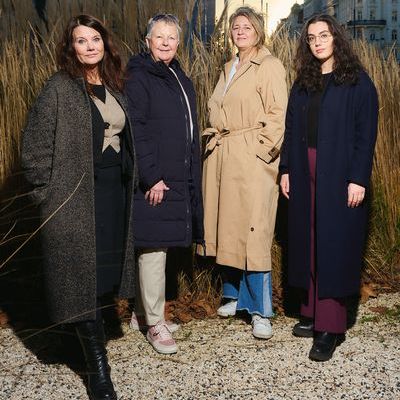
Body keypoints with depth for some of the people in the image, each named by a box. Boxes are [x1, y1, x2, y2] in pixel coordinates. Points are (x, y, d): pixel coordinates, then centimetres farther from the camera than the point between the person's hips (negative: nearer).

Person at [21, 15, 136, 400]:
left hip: (115, 191, 6)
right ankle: (97, 367, 4)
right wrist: (50, 192, -9)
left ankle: (94, 336, 33)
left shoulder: (113, 87, 12)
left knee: (106, 272, 13)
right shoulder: (59, 89, -7)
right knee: (83, 275, -2)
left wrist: (128, 183, 11)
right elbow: (35, 145, -8)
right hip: (77, 197, -6)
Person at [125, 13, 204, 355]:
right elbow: (135, 131, -16)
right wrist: (151, 177, -20)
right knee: (153, 249, -4)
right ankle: (155, 325, 5)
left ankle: (142, 311, 26)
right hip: (154, 180, -8)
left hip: (180, 179, 8)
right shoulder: (138, 78, -8)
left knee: (159, 246, 14)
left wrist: (191, 178, 17)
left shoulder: (180, 78, 17)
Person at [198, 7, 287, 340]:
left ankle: (261, 311, 0)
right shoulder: (229, 68, 18)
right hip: (223, 158, 7)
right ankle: (235, 295, 26)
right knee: (227, 229, 11)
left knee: (253, 234, -8)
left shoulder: (269, 66, -4)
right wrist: (214, 139, 8)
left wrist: (261, 149, -15)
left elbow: (277, 115, -11)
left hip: (252, 161, -7)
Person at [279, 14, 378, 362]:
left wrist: (358, 179, -15)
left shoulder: (357, 82, -4)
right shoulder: (302, 84, 13)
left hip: (339, 178, -5)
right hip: (305, 177, 6)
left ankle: (330, 327, 1)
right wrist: (286, 170, 6)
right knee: (308, 244, 9)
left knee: (334, 247, -3)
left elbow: (366, 134, -9)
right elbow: (291, 131, 13)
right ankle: (312, 313, 21)